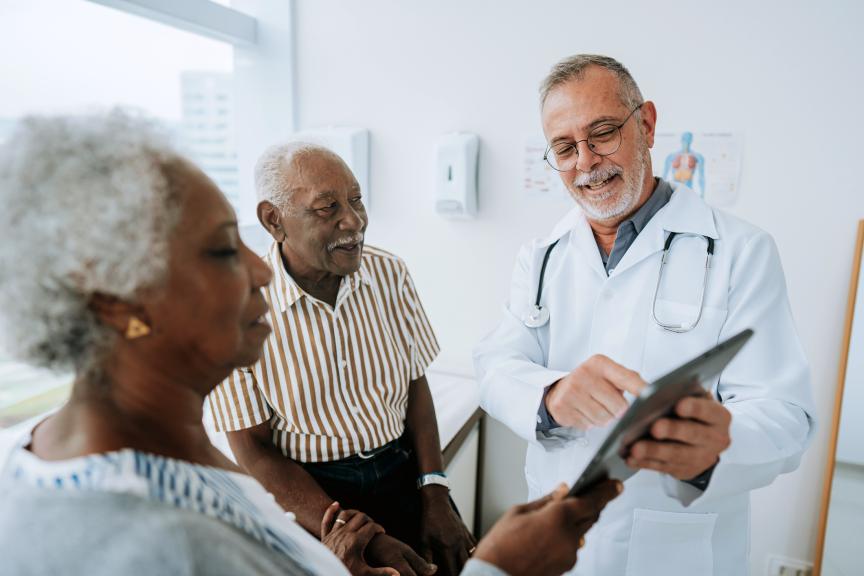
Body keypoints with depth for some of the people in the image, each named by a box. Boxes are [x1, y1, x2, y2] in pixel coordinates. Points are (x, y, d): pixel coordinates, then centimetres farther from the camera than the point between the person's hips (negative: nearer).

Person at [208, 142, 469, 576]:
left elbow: (415, 383, 4)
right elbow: (254, 450, -11)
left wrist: (435, 495, -4)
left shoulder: (389, 273, -5)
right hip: (304, 493, -2)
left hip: (403, 472, 3)